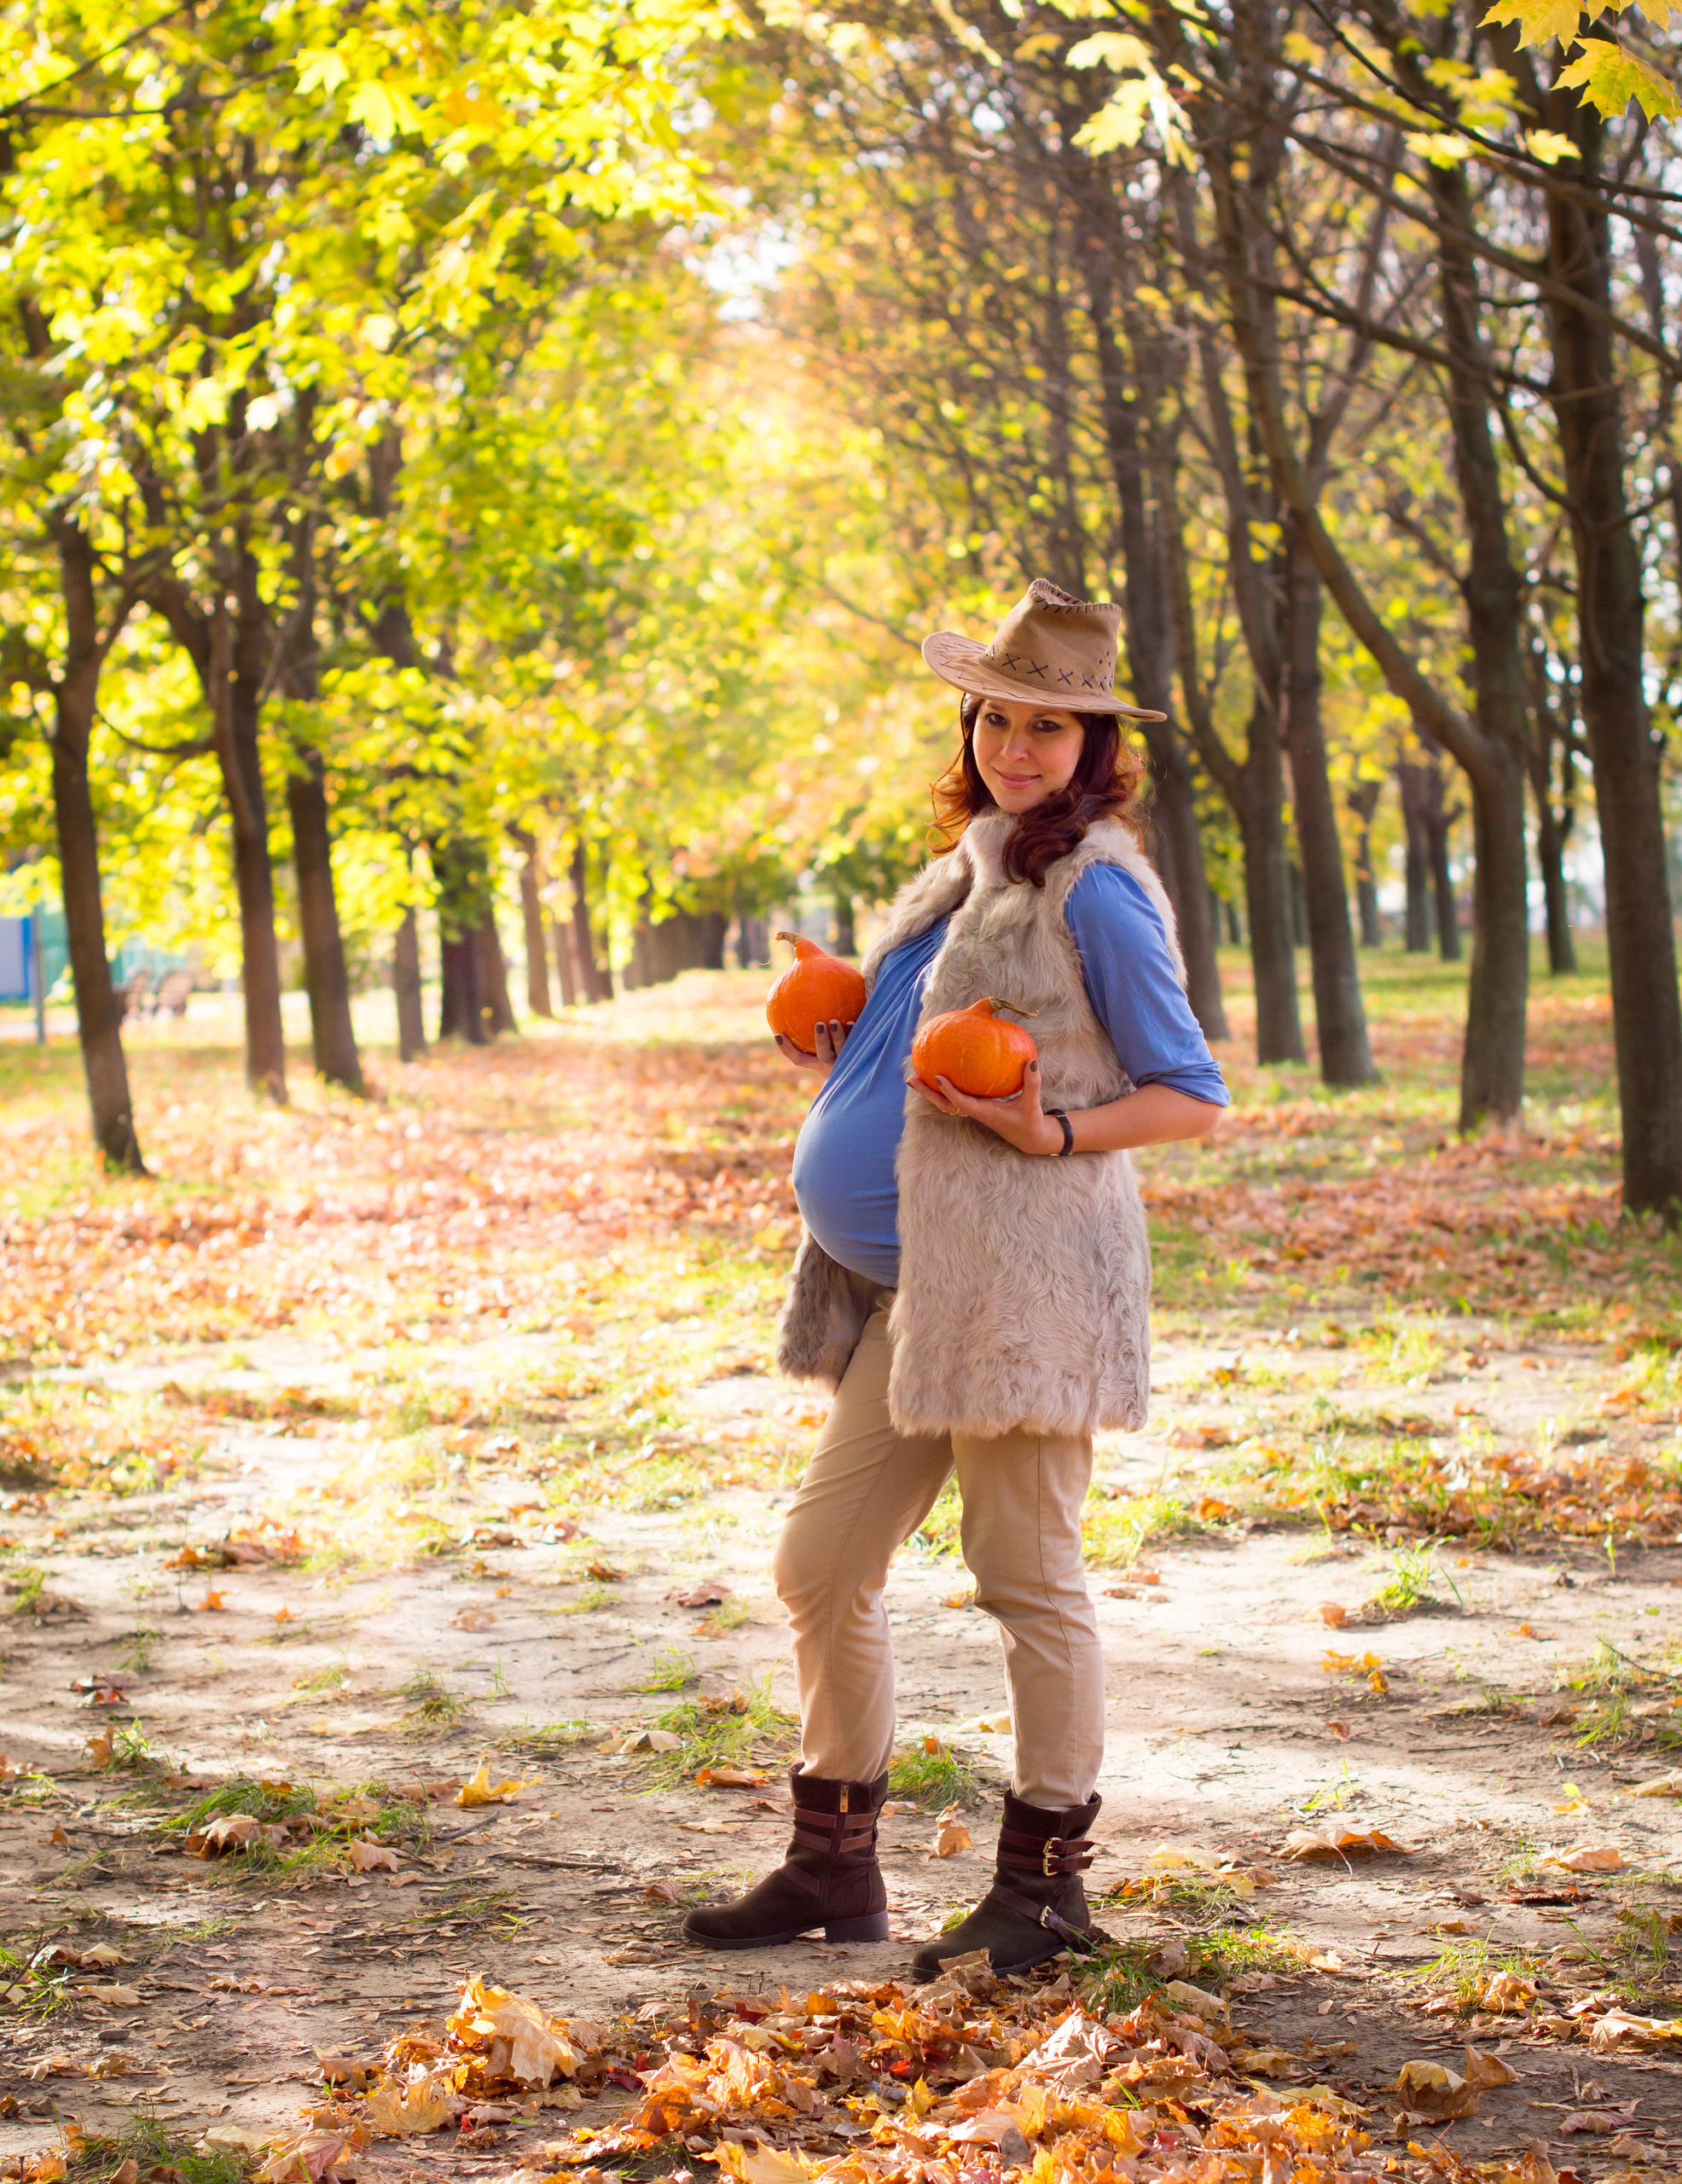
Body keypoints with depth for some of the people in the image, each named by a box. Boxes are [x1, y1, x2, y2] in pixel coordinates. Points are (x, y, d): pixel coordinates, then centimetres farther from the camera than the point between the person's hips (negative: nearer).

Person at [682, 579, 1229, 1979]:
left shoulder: (1094, 886, -8)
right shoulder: (978, 863, 17)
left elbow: (1191, 1100, -8)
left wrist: (1049, 1133, -20)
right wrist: (849, 1047, 13)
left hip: (1028, 1269, -9)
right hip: (921, 1277, 9)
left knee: (1029, 1573, -1)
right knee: (823, 1561, 10)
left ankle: (1048, 1885, 12)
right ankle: (835, 1865, 22)